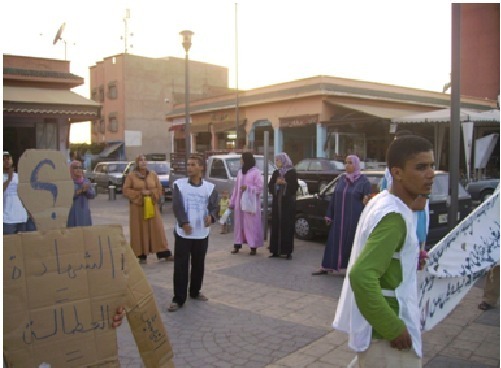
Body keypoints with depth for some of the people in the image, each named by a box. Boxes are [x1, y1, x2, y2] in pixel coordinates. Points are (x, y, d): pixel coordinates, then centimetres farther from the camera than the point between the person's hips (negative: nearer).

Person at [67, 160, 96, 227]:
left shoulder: (86, 181, 8)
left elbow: (92, 195, 3)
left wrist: (86, 190, -15)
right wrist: (81, 190, -23)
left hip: (84, 212, 5)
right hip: (71, 212, -5)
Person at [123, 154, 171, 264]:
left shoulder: (153, 174, 6)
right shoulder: (131, 176, 0)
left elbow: (159, 189, 7)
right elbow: (125, 190, -2)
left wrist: (150, 192, -11)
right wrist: (139, 193, -13)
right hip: (137, 206, -2)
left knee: (156, 229, 2)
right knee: (140, 231, -2)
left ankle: (162, 253, 6)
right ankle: (141, 255, 3)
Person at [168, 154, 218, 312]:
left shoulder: (210, 187, 4)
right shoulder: (179, 184, 0)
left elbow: (214, 206, -1)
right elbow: (177, 206, -8)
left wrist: (211, 216, -23)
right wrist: (184, 223, -22)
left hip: (202, 233, 2)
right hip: (182, 232, -2)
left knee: (198, 264, 14)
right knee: (180, 266, -2)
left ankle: (195, 292, 33)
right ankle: (178, 299, 5)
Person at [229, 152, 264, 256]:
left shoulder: (256, 172, -6)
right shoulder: (240, 172, 13)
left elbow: (260, 187, -9)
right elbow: (236, 188, 15)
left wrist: (248, 188, -19)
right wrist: (232, 201, 14)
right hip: (239, 203, 6)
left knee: (251, 224, -4)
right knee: (238, 223, 8)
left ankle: (253, 246, 3)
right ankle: (237, 245, 15)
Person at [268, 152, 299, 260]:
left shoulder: (292, 172, -1)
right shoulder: (276, 173, 13)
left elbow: (295, 186, -5)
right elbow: (270, 186, 10)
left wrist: (285, 183, -17)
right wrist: (276, 183, -9)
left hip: (288, 202, -4)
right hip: (277, 202, 4)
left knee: (287, 225, -5)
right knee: (276, 225, 2)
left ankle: (288, 251, -1)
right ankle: (276, 250, 8)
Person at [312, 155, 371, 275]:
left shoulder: (363, 180, -6)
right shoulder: (342, 179, 9)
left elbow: (368, 200, -9)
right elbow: (334, 197, 12)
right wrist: (329, 215, 11)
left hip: (354, 219, -5)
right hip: (339, 218, 5)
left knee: (352, 242, 2)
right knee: (334, 241, 8)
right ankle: (326, 267, 16)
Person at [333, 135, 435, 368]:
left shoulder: (381, 201, 5)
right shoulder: (394, 217, -23)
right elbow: (362, 276, -34)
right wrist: (394, 328, -25)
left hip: (378, 325, 9)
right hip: (384, 335, -9)